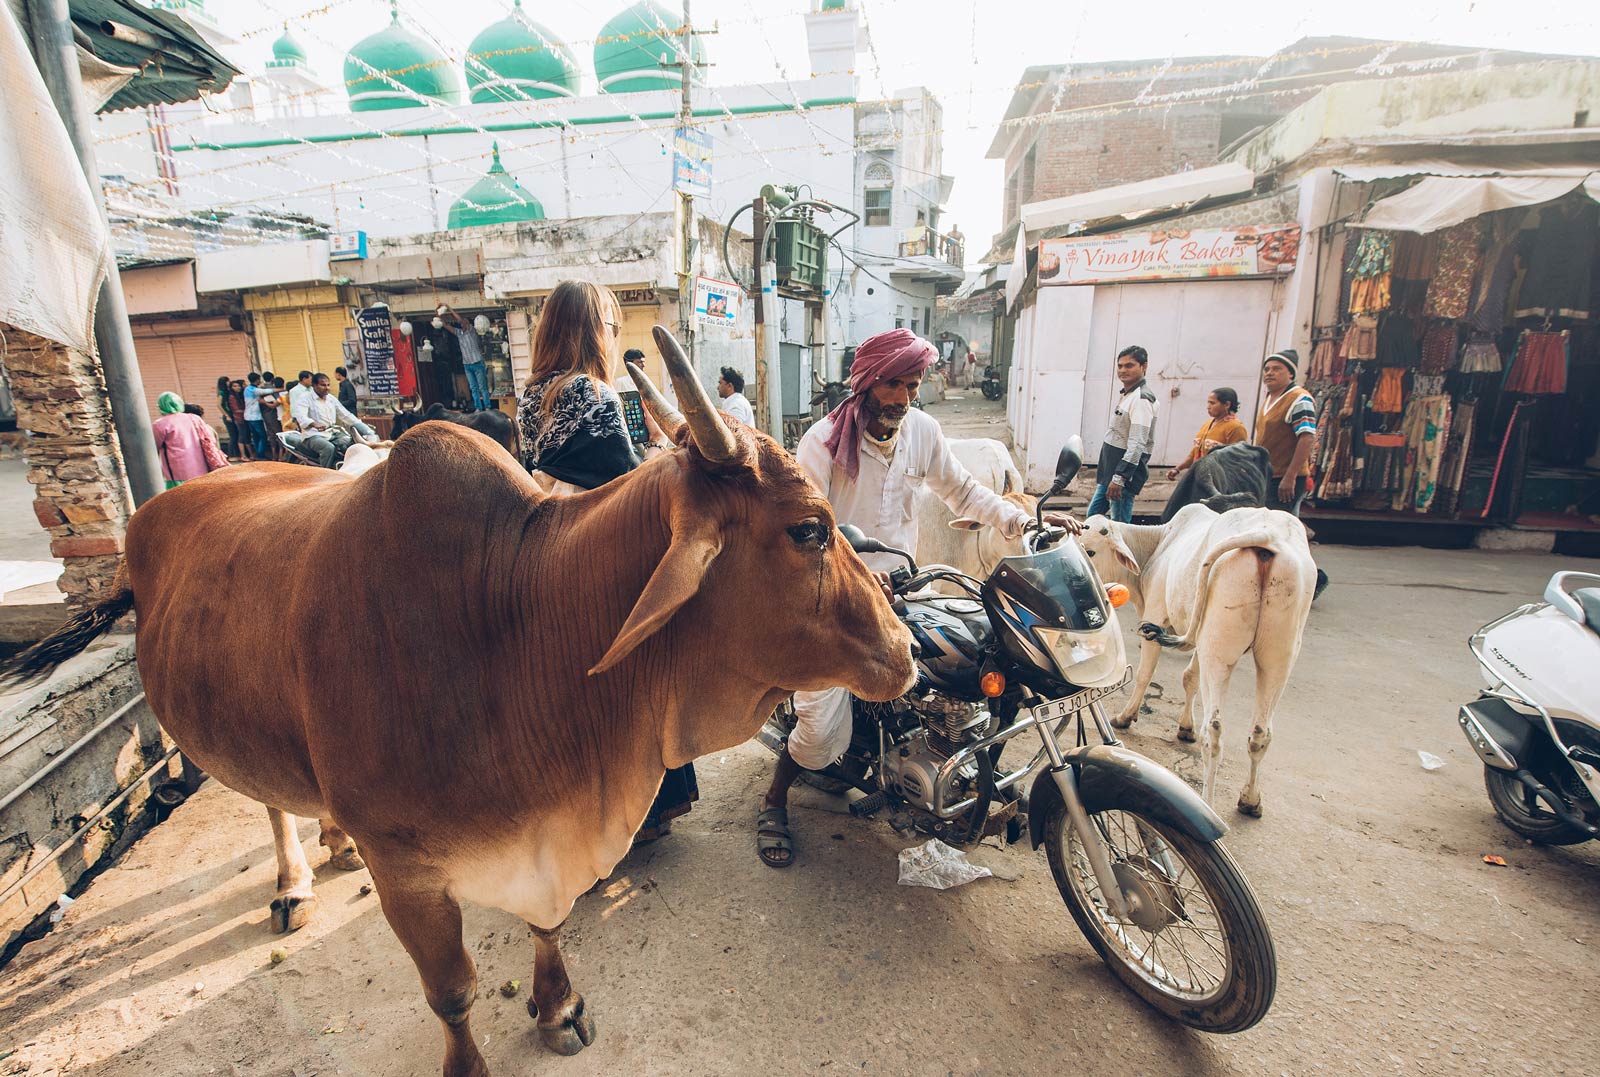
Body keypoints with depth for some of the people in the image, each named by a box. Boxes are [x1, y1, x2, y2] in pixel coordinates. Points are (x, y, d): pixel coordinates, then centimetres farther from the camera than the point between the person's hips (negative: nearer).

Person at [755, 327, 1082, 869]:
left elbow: (961, 489, 12)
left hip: (898, 586, 5)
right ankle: (773, 802, 22)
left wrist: (1023, 520, -1)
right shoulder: (825, 439, -12)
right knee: (823, 730, -9)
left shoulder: (922, 429, 2)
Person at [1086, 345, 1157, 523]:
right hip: (1110, 468, 10)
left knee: (1120, 524, -5)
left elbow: (1137, 443, -22)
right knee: (1093, 514, 16)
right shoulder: (1123, 392, 14)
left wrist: (1119, 478, -26)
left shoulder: (1142, 399, -15)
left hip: (1127, 468, -10)